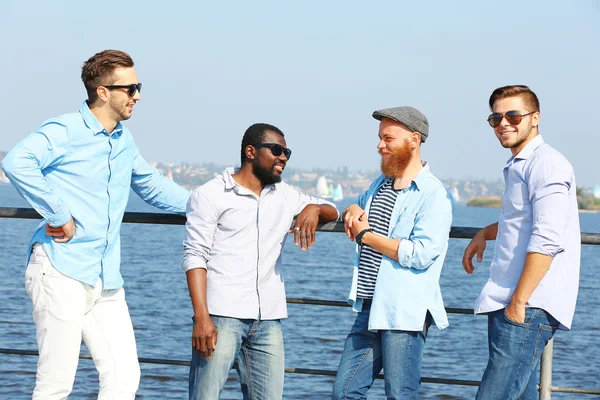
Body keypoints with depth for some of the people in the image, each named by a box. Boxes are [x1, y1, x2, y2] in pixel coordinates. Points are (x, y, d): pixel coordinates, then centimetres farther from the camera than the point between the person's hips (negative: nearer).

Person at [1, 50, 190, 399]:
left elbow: (151, 185, 34)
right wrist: (59, 215, -23)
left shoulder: (124, 141, 17)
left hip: (107, 280, 7)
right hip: (62, 274, -7)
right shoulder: (64, 131, -8)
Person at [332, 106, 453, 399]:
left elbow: (421, 254, -21)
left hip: (404, 315, -8)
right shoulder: (380, 184, 16)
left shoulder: (434, 195, -11)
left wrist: (365, 235, -12)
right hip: (369, 309, 8)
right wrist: (353, 211, 10)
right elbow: (359, 204, 37)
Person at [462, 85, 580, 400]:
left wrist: (519, 302, -22)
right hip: (510, 304, 10)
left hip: (530, 307, -10)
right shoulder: (519, 166, 20)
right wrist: (486, 233, 26)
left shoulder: (546, 164, -11)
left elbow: (547, 240, -21)